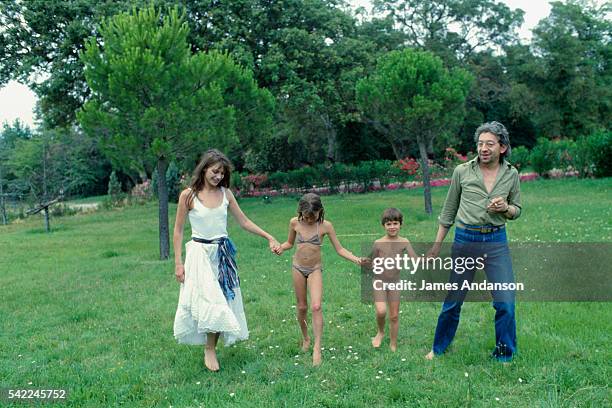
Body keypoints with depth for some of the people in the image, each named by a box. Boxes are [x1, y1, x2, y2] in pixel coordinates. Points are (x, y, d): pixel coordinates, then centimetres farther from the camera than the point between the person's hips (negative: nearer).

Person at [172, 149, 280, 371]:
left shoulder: (225, 193, 4)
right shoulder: (188, 195, -6)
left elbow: (244, 222, 10)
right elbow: (178, 231, -1)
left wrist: (269, 237, 2)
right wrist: (178, 263, -5)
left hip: (223, 253, 4)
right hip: (200, 253, -4)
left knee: (223, 301, 2)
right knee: (209, 301, -10)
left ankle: (211, 348, 14)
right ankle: (209, 350, 4)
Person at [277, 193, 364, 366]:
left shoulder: (325, 225, -11)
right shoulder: (295, 222, -5)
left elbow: (340, 249, -6)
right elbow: (289, 243, 11)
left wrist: (356, 259, -21)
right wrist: (280, 247, -11)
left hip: (315, 270, -2)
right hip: (298, 268, 2)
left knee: (316, 307, -17)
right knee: (302, 307, 10)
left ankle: (317, 348, -11)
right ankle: (305, 337, 36)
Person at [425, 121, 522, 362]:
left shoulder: (511, 175, 1)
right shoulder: (462, 172, -3)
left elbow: (517, 211, 12)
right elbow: (449, 210, 6)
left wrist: (505, 208, -12)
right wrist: (437, 245, 9)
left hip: (496, 242, 1)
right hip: (465, 240, -1)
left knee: (505, 301, -3)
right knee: (453, 299, 9)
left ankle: (504, 355, 19)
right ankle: (439, 348, 31)